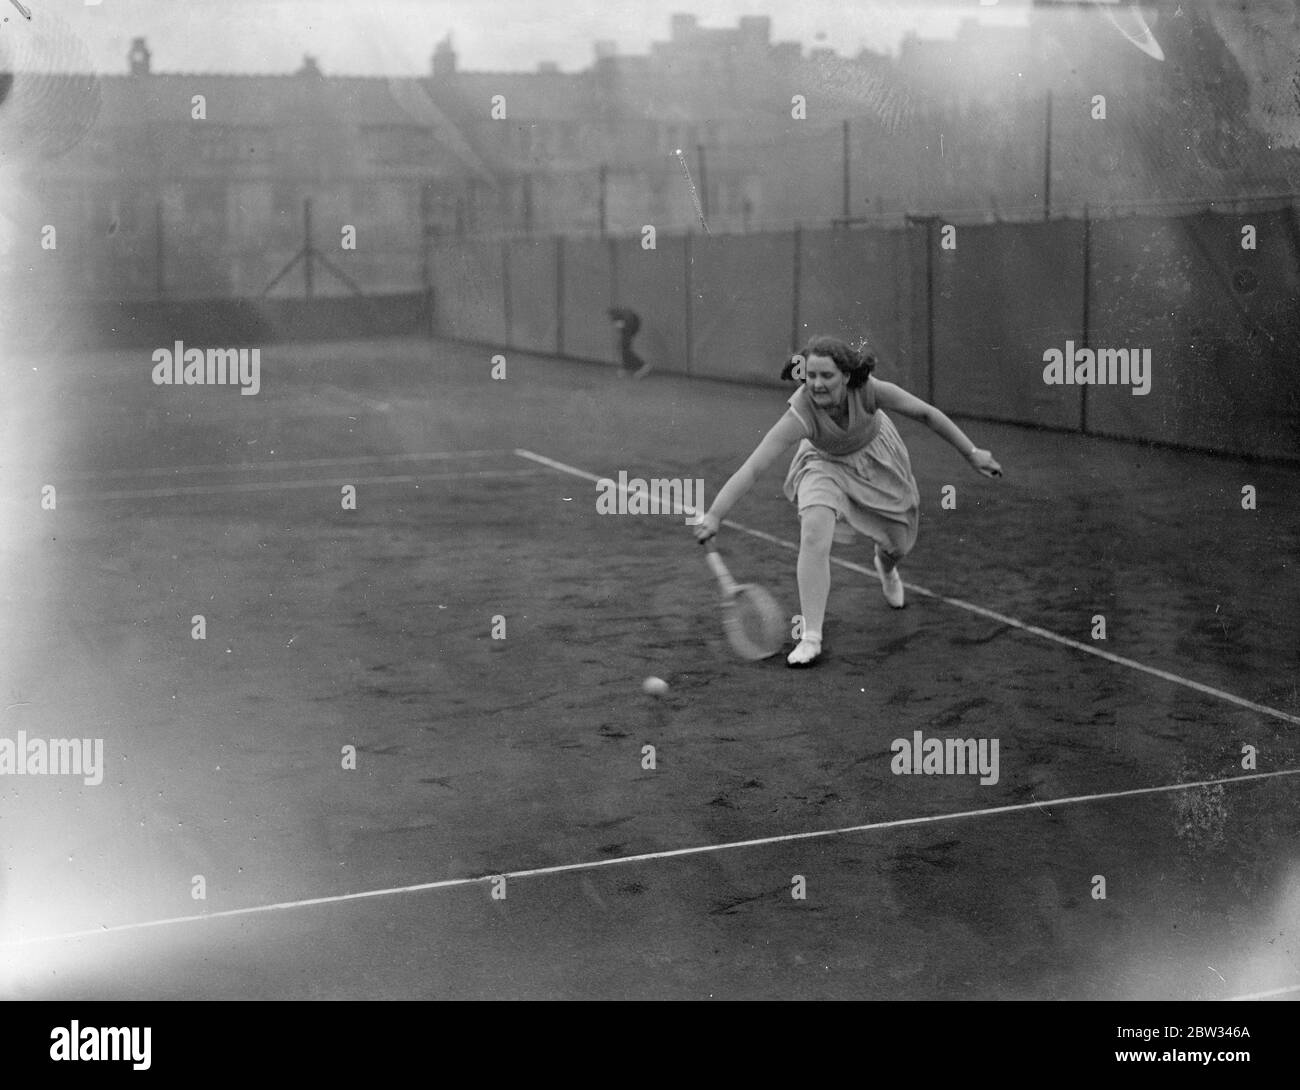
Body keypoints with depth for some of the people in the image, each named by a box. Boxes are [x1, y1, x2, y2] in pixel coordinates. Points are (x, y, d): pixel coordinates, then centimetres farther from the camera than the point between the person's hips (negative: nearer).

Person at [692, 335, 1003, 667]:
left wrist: (972, 453, -14)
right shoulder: (800, 413, -40)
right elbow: (752, 468, -47)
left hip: (876, 458, 2)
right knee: (814, 534, -28)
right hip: (824, 463, -2)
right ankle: (811, 637, -18)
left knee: (899, 545, 12)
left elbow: (926, 414, -20)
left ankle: (885, 567, 54)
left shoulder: (868, 390, -36)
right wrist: (714, 514, -58)